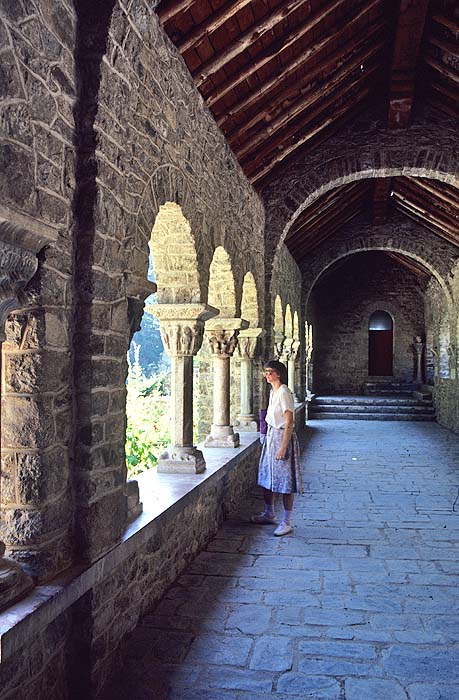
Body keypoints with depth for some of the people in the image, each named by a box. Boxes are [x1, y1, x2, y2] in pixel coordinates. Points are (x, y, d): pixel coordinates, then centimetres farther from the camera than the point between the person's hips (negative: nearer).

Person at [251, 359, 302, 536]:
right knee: (266, 476, 17)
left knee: (285, 480, -2)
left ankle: (286, 522, 6)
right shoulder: (273, 391, 10)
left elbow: (289, 422, -21)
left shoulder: (284, 393, -18)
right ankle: (269, 514, 33)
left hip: (283, 436, -10)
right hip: (271, 435, 10)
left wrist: (283, 447, -23)